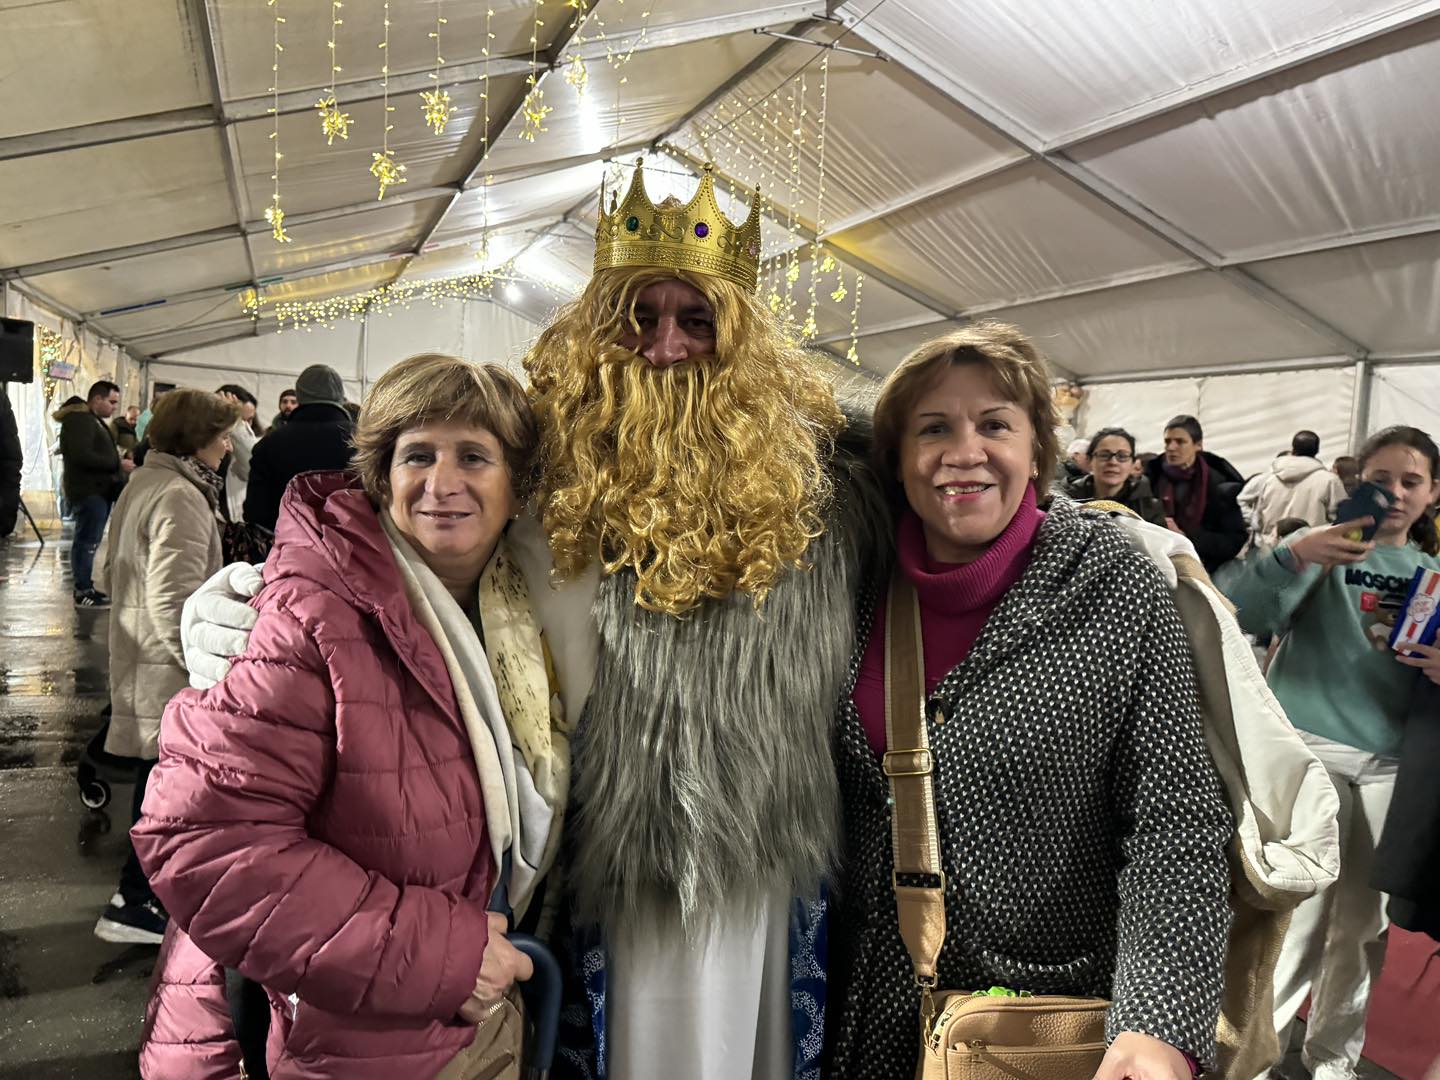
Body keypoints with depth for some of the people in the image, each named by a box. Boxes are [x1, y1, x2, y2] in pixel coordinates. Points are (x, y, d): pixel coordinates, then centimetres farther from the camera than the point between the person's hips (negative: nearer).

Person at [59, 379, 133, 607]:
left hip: (99, 489, 11)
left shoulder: (94, 421, 22)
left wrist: (120, 462, 10)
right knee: (87, 541, -9)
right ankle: (83, 592, -6)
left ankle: (85, 586, 18)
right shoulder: (80, 420, -13)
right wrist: (118, 464, -19)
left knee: (88, 541, 13)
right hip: (89, 491, -11)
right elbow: (81, 456, -24)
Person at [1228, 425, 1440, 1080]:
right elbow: (1247, 615, -14)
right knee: (1298, 917, -8)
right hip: (1308, 748, -5)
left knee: (1364, 925, 11)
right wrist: (1296, 555, -30)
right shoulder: (1324, 546, 0)